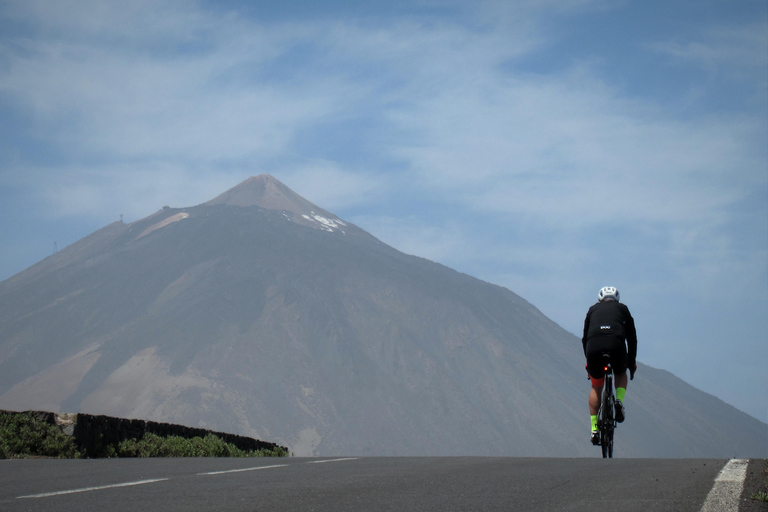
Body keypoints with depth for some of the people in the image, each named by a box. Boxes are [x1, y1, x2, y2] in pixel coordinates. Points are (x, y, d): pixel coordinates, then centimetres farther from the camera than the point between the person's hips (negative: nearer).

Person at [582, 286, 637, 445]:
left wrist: (588, 360, 40)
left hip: (593, 344, 1)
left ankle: (594, 429, 12)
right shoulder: (622, 309, 29)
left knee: (596, 387, 20)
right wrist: (632, 362, 35)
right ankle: (619, 401, 2)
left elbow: (584, 338, 31)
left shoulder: (593, 309, 31)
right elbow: (632, 338, 27)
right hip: (616, 342, -1)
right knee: (621, 374, 31)